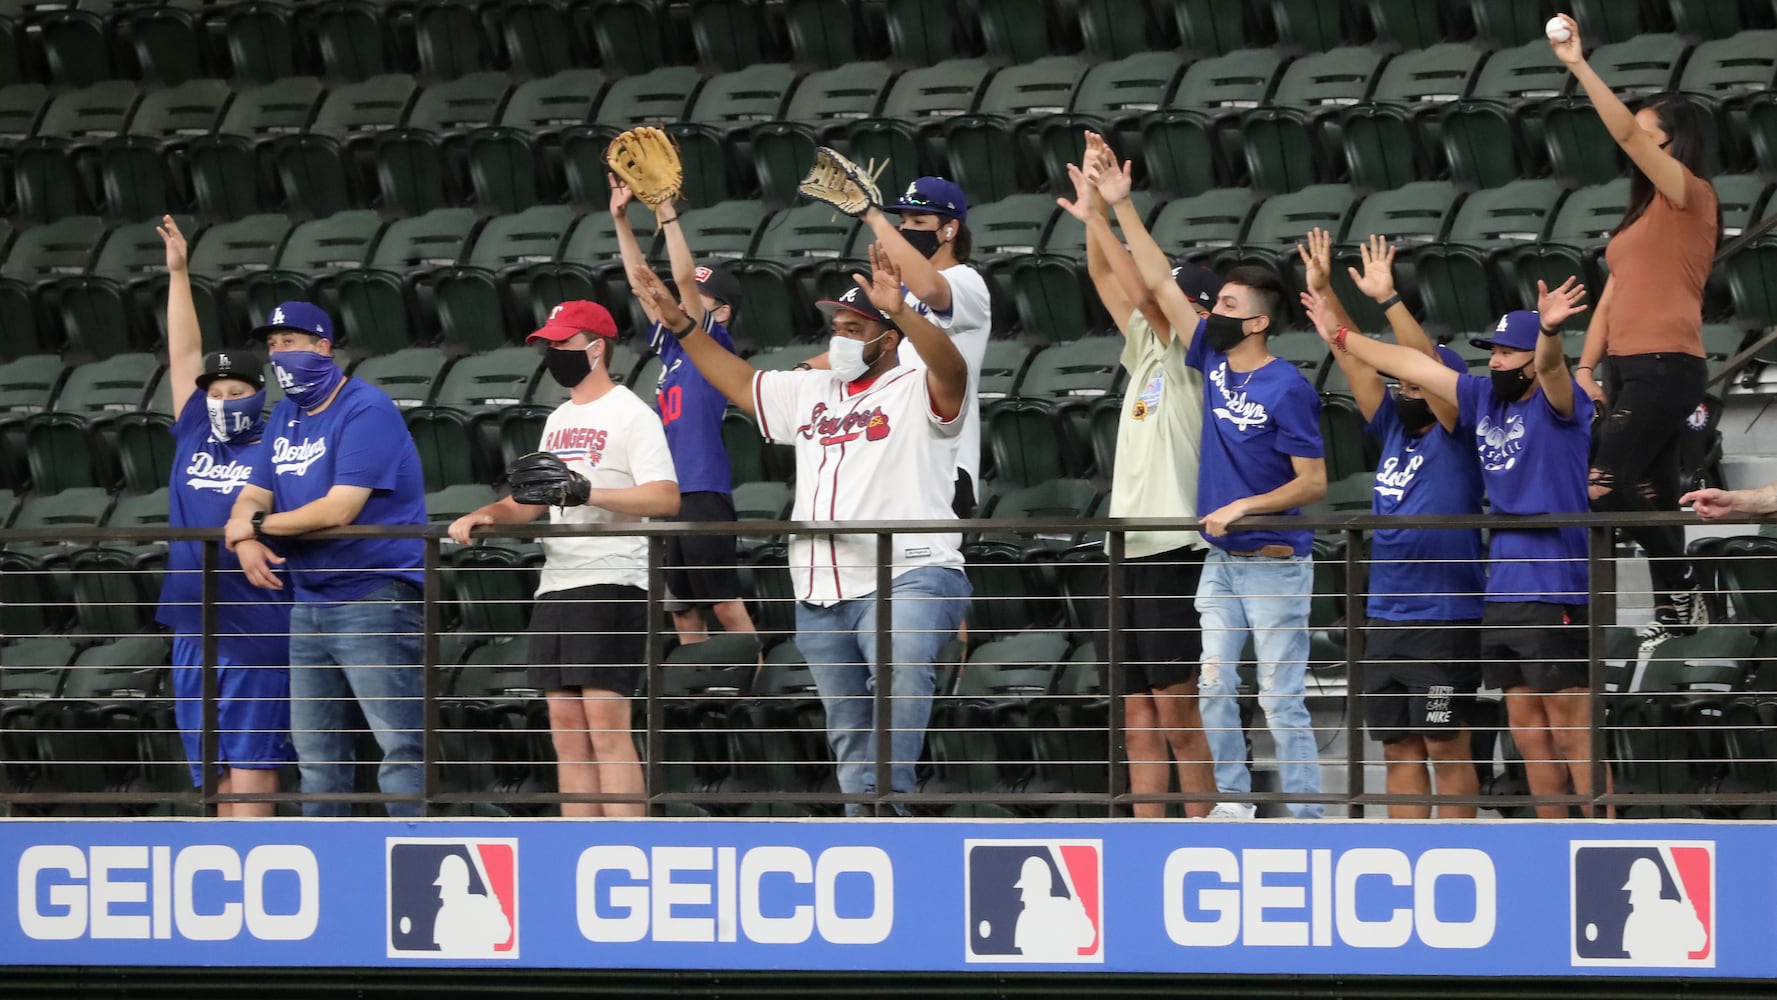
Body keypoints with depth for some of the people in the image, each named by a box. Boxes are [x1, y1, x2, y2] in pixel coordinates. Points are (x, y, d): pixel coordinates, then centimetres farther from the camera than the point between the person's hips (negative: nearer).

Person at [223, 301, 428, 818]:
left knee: (399, 743, -13)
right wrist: (247, 540, -11)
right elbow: (253, 498, 14)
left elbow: (339, 509, -20)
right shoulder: (285, 416, 15)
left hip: (373, 597, -9)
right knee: (316, 751, 12)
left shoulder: (366, 411, -12)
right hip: (310, 601, 9)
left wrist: (257, 524, -7)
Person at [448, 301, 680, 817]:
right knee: (566, 731, 6)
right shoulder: (559, 421, 21)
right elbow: (530, 501, 25)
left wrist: (589, 492, -25)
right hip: (556, 583, 9)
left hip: (611, 582, -9)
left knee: (606, 726, -14)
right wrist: (486, 514, 5)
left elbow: (666, 498, -17)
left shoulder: (631, 414, -6)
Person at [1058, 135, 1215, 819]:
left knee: (1178, 711, -9)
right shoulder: (1146, 352, 17)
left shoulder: (1192, 357, -4)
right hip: (1131, 552, 8)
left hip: (1173, 552, -8)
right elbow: (1111, 284, 18)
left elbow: (1145, 293, -15)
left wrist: (1098, 214, -13)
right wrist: (1093, 213, 6)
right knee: (1140, 720, 6)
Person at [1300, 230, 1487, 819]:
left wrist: (1388, 298, -22)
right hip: (1386, 616, 7)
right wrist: (1324, 293, 4)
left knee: (1446, 747, -4)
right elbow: (1356, 362, 11)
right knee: (1399, 749, 7)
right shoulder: (1395, 432, 14)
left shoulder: (1455, 436, -4)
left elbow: (1432, 365, -17)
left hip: (1444, 620, -7)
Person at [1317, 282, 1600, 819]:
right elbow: (1417, 365, 22)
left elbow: (1550, 365, -29)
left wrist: (1549, 330, -51)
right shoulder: (1486, 398, 14)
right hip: (1501, 591, 8)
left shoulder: (1557, 403, -8)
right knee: (1528, 732, 11)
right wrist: (1341, 338, 29)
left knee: (1573, 734, -9)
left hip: (1555, 593, -8)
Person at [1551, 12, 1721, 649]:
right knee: (1648, 497, 6)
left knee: (1605, 485, -16)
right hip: (1629, 368, 9)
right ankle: (1675, 613, 8)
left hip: (1666, 366, -9)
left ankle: (1683, 592, -8)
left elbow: (1625, 131, -17)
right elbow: (1614, 293, 19)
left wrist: (1581, 68, -17)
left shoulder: (1691, 196, -4)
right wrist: (1586, 365, 8)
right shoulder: (1644, 213, 21)